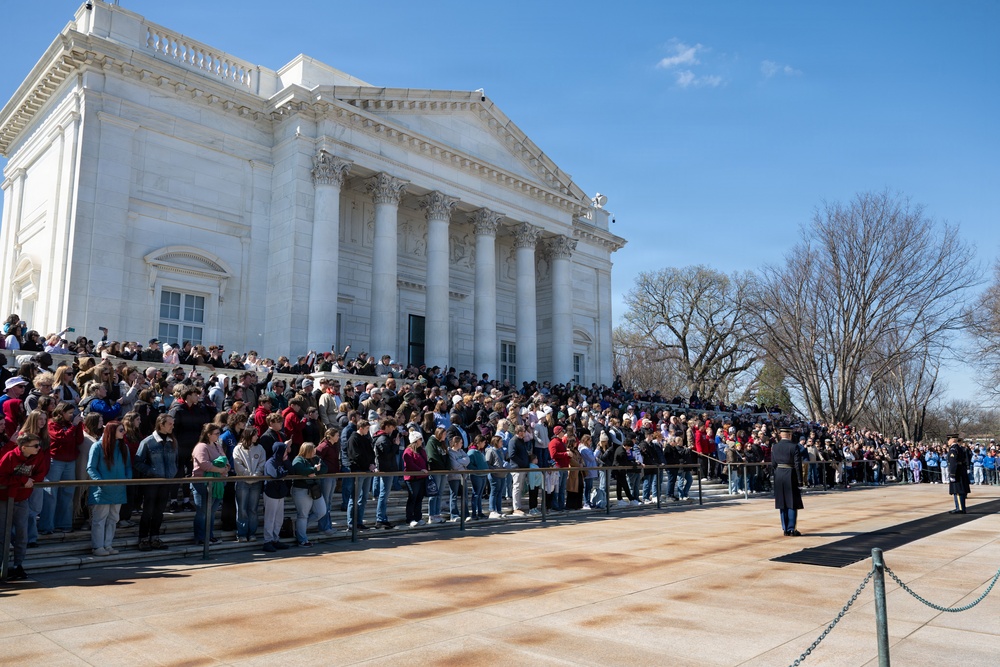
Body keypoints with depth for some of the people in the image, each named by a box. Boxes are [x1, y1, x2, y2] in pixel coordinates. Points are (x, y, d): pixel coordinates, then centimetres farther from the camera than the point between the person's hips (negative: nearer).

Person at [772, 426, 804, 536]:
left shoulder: (774, 447, 3)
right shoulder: (794, 447, -10)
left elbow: (773, 464, 6)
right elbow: (797, 465, -11)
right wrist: (799, 480, -8)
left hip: (779, 475, 4)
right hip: (791, 476, -4)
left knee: (782, 504, 9)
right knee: (792, 504, 3)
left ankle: (785, 529, 13)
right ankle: (791, 529, 1)